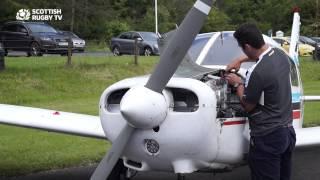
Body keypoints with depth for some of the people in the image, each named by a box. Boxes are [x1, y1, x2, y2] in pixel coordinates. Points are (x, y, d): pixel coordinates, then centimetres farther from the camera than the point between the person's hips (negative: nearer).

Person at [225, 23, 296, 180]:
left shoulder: (257, 72, -24)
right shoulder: (281, 54, 1)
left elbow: (247, 106, -10)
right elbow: (264, 55, 28)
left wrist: (238, 84, 4)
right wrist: (241, 60, 22)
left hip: (267, 138, -8)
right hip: (288, 131, 9)